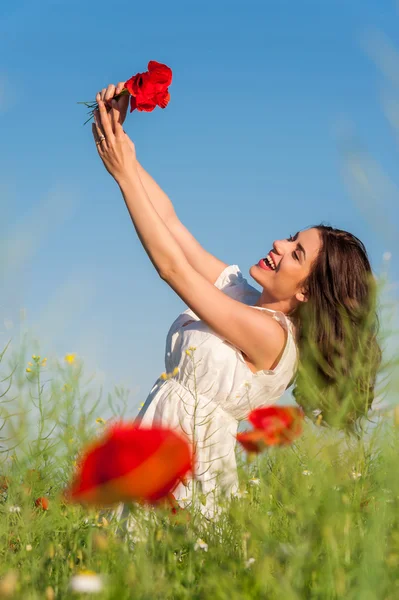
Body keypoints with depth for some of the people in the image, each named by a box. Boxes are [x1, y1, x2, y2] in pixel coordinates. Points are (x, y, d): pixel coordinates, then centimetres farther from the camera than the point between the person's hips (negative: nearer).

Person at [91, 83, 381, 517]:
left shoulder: (271, 336, -18)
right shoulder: (238, 292, 5)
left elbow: (172, 266, -19)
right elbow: (169, 222, 5)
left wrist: (124, 173, -15)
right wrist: (117, 139, -4)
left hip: (189, 484, -7)